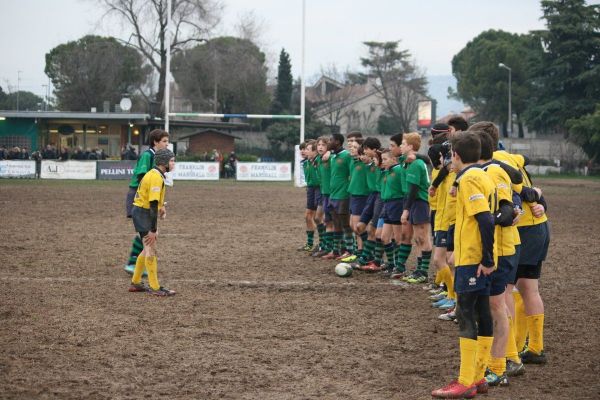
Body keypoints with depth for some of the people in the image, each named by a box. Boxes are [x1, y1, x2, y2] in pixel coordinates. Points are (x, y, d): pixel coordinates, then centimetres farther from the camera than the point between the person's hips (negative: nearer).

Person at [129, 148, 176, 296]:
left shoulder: (155, 174, 12)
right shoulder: (156, 177, -20)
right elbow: (153, 204, -24)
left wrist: (161, 207, 9)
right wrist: (153, 230, -24)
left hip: (141, 210, 10)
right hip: (142, 213, -10)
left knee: (148, 249, 16)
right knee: (151, 249, -8)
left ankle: (135, 283, 24)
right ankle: (155, 288, -5)